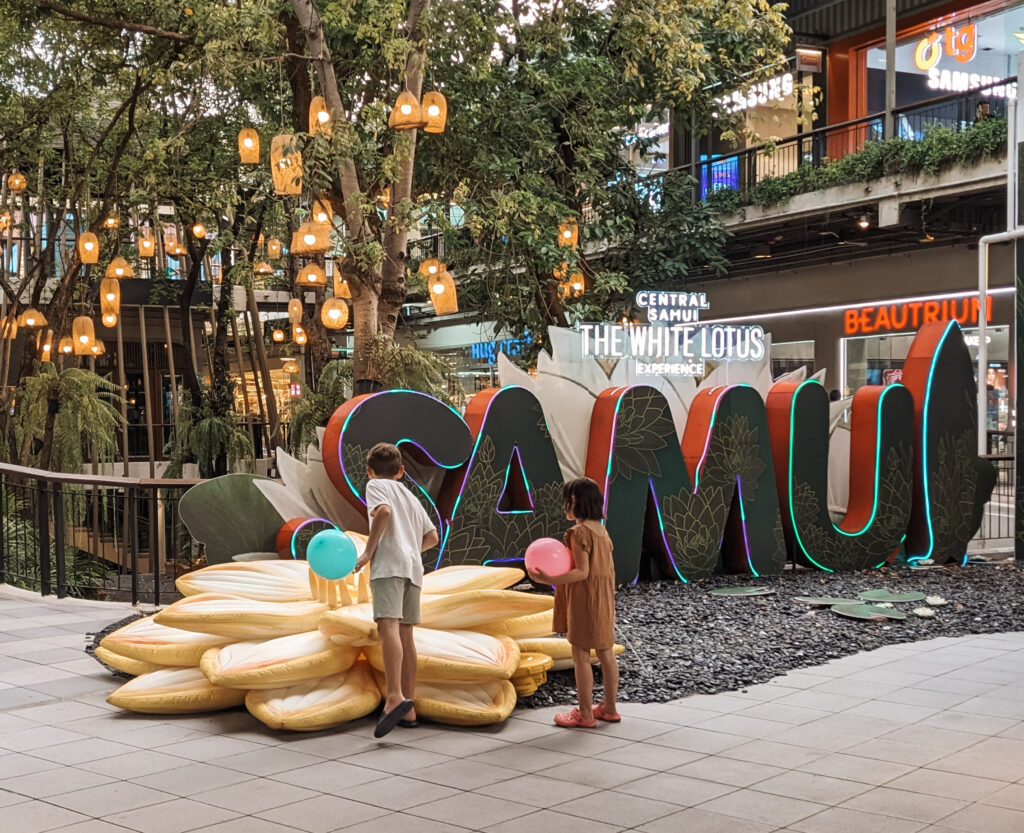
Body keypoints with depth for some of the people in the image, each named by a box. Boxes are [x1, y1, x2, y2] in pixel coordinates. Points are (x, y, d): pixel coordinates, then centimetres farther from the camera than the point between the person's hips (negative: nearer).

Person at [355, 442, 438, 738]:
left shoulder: (376, 485, 8)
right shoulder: (411, 497, 29)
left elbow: (384, 511, -14)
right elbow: (432, 537, 30)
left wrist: (368, 551, -8)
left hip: (389, 563, -7)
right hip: (413, 567, 7)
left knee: (387, 625, -21)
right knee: (405, 634, 10)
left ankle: (395, 697, -38)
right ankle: (407, 708, 12)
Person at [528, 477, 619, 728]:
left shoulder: (579, 532, -17)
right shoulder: (601, 530, 9)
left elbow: (582, 572, -22)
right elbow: (609, 569, 13)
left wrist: (548, 579, -26)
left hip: (584, 601, -9)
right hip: (603, 601, 9)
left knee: (581, 656, -2)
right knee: (606, 653, 13)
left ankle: (585, 715, 2)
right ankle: (609, 708, 22)